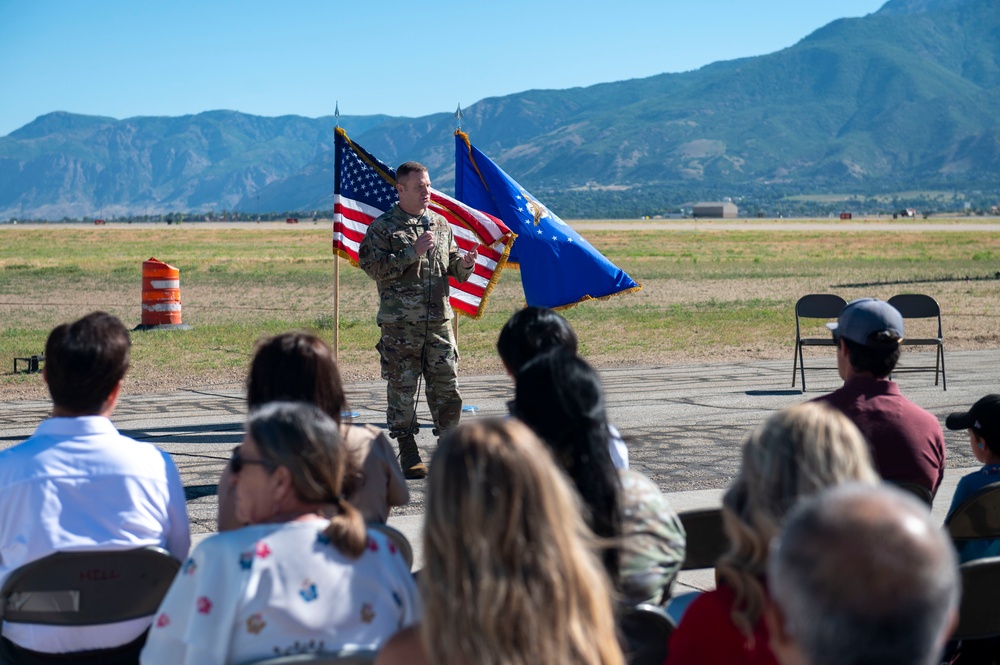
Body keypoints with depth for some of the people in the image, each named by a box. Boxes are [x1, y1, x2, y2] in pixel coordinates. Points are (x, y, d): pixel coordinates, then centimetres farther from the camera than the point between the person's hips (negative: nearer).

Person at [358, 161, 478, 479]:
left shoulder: (441, 224, 13)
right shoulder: (383, 227, -1)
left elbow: (454, 269, 19)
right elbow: (375, 268, -12)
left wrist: (465, 264, -5)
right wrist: (412, 252, -19)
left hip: (439, 321, 4)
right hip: (400, 324, -4)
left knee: (447, 388, 4)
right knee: (402, 389, 0)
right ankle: (408, 454, 8)